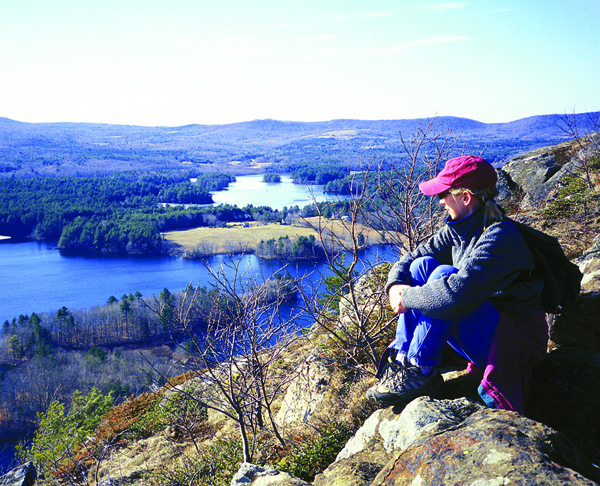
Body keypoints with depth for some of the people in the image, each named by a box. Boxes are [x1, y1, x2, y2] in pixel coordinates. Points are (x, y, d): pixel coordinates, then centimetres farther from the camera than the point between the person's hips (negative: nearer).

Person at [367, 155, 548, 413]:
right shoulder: (458, 229, 1)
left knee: (444, 274, -28)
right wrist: (395, 286, -15)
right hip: (479, 329, 8)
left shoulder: (499, 237, -25)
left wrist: (407, 298, -22)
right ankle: (401, 357, -8)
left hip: (515, 341, -8)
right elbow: (410, 258, 6)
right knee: (423, 264, -6)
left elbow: (455, 293, -38)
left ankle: (421, 372, -17)